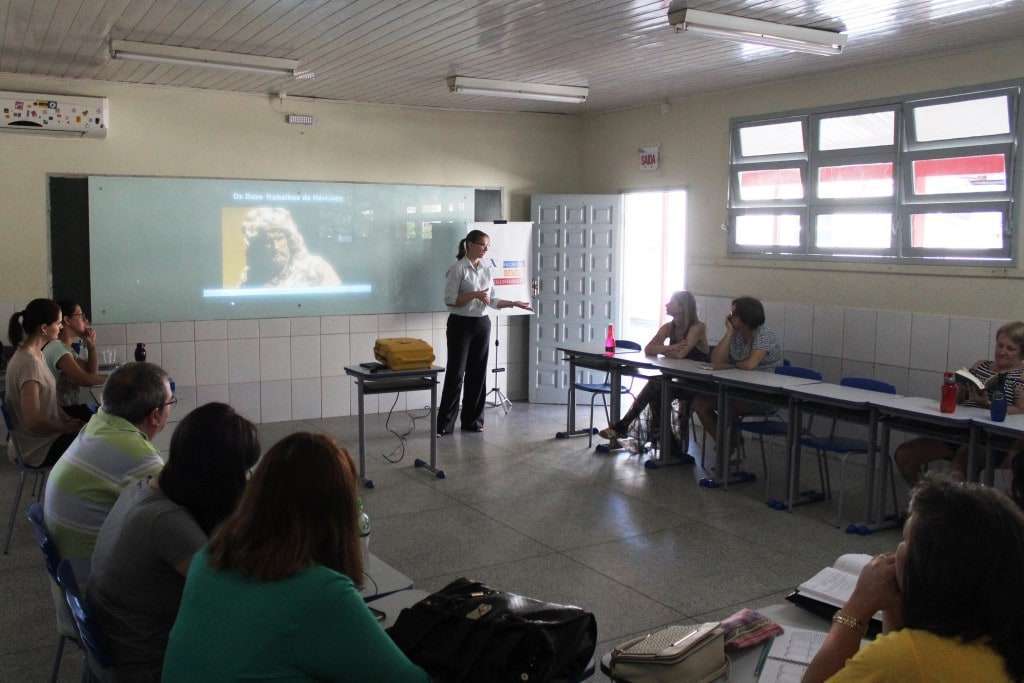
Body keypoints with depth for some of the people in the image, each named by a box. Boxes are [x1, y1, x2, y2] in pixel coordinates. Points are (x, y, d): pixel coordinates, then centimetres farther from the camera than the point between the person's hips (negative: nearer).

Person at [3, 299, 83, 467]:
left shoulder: (36, 354, 4)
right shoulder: (29, 363, -24)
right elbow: (33, 421, -26)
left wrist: (68, 420, 2)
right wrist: (67, 428, -12)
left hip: (46, 435, 8)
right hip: (38, 450, -8)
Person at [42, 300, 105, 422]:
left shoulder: (66, 348, 15)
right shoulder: (57, 348, -16)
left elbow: (91, 372, 16)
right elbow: (84, 380, -24)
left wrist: (91, 346, 4)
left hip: (72, 407, 9)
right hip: (63, 412, -9)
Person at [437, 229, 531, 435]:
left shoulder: (486, 269, 9)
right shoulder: (458, 269, -9)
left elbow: (492, 300, 13)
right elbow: (450, 300, -13)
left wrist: (515, 303, 3)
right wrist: (475, 295, -22)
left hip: (482, 324, 6)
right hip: (461, 325, -6)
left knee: (478, 373, 8)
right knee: (455, 373, -4)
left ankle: (472, 420, 18)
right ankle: (444, 424, 2)